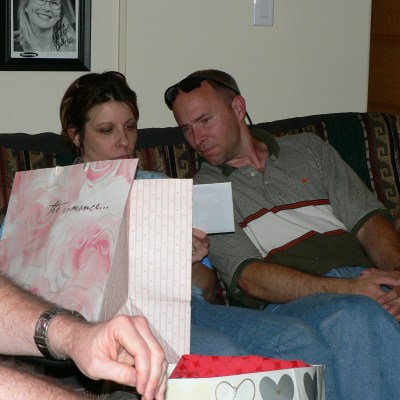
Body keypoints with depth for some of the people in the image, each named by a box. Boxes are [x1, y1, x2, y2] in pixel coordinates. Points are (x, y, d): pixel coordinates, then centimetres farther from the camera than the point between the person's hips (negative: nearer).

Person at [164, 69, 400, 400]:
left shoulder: (308, 149, 25)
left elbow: (368, 223, 15)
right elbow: (251, 279, -1)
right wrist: (348, 289, -14)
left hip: (368, 281, 3)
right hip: (289, 302, -3)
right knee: (354, 318, -36)